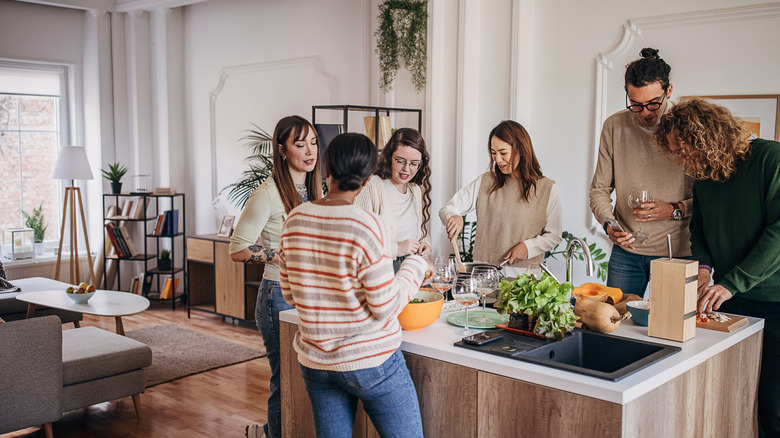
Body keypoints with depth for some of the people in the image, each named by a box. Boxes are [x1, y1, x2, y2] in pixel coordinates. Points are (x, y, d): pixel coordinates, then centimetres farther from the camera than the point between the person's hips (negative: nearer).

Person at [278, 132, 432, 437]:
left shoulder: (294, 221, -3)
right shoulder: (366, 226, -20)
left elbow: (290, 295, 6)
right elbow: (387, 307, -16)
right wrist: (416, 266, -2)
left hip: (315, 363, 6)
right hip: (371, 362, -5)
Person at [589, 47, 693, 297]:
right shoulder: (614, 126, 2)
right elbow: (599, 190, 7)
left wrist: (675, 210, -18)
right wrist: (608, 224, -10)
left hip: (677, 253, -2)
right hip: (626, 252, 2)